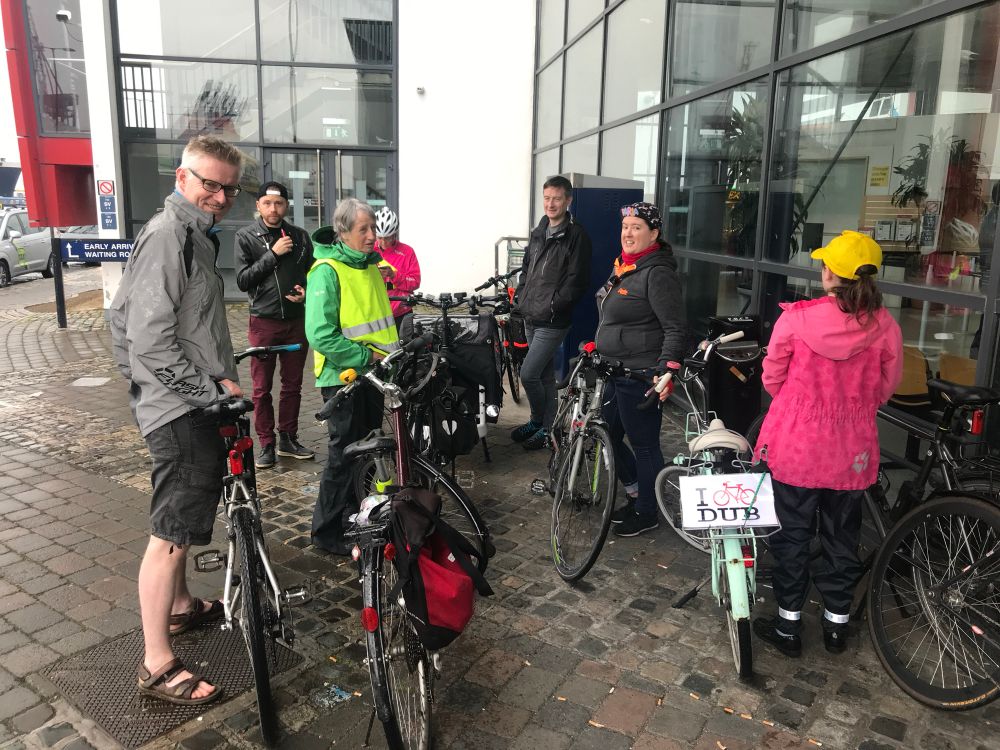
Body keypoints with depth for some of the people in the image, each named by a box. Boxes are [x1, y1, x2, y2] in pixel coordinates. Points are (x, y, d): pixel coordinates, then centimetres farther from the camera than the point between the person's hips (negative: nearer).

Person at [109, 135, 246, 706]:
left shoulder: (196, 234, 16)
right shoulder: (168, 236, -17)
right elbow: (151, 339, -25)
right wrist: (214, 388, -18)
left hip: (199, 403, 11)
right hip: (183, 409, -11)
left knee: (183, 521, 23)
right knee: (174, 531, -5)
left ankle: (180, 606, 41)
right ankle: (158, 665, 4)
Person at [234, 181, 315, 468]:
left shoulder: (300, 236, 5)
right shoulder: (246, 236, -2)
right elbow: (242, 280, -9)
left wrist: (305, 291, -6)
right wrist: (273, 254, -17)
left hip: (296, 321, 3)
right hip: (264, 322, -3)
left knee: (293, 385, 10)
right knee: (262, 388, 3)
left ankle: (288, 439, 23)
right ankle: (266, 445, 14)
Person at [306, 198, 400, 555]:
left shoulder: (371, 265, 10)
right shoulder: (327, 271, -16)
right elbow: (321, 335, -23)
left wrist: (392, 353, 7)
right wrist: (366, 356, -22)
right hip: (342, 377, -8)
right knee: (345, 455, 0)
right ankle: (327, 532, 15)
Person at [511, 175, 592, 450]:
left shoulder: (576, 235, -11)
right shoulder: (538, 233, 13)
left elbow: (577, 281, -16)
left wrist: (552, 306, -17)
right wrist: (519, 296, 9)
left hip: (552, 322, -7)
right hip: (531, 318, 7)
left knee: (528, 374, -9)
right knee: (544, 374, 16)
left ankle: (542, 425, 11)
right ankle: (542, 424, 28)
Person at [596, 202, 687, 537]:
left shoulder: (658, 273, -16)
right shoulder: (624, 267, 12)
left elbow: (676, 329, -19)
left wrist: (665, 370, -27)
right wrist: (599, 347, 26)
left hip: (641, 376, -10)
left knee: (643, 444, 3)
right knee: (608, 436, 17)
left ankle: (647, 514, 20)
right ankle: (636, 495, 35)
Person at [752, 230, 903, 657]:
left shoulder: (796, 317, -15)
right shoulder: (885, 328, -10)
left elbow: (772, 378, -4)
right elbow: (886, 388, 3)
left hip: (795, 444, -2)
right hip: (851, 451, 2)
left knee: (792, 535, 13)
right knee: (842, 537, 19)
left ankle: (788, 626, 24)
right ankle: (837, 624, 34)